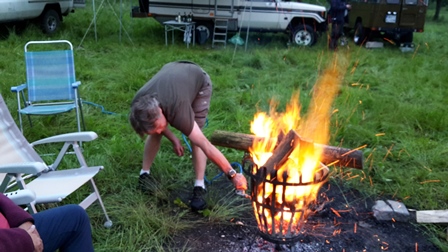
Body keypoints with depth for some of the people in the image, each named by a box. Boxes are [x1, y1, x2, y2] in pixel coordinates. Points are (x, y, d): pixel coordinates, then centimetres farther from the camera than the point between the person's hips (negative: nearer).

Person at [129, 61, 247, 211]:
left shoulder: (177, 112, -44)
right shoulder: (139, 105, -30)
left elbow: (206, 145, -42)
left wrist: (233, 175, -39)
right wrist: (173, 139, -11)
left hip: (199, 80, -4)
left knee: (196, 137, -19)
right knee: (154, 133, -3)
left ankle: (200, 187, -14)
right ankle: (144, 173, 15)